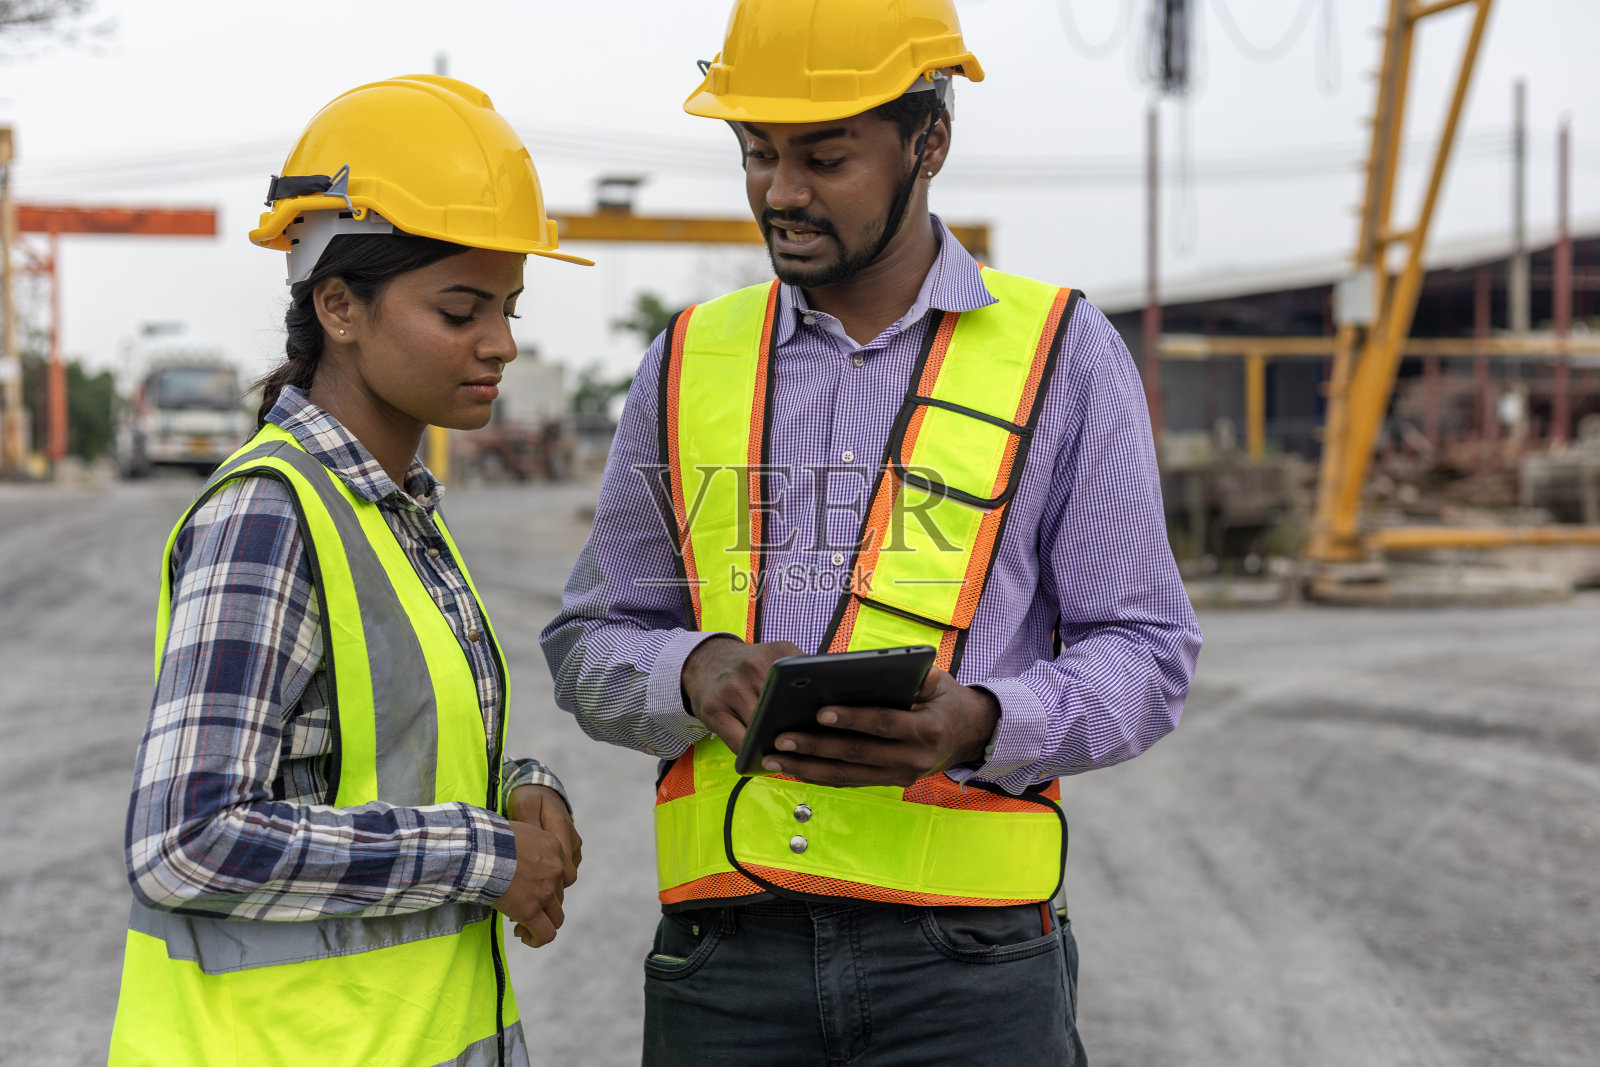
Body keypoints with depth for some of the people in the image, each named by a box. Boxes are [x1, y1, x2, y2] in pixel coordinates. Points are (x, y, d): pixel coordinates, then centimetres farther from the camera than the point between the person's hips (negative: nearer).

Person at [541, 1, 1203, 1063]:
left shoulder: (1061, 353, 4)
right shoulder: (690, 363, 12)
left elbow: (1144, 653, 3)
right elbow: (592, 645, 14)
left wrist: (975, 725, -16)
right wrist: (699, 674, -9)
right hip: (726, 947, 2)